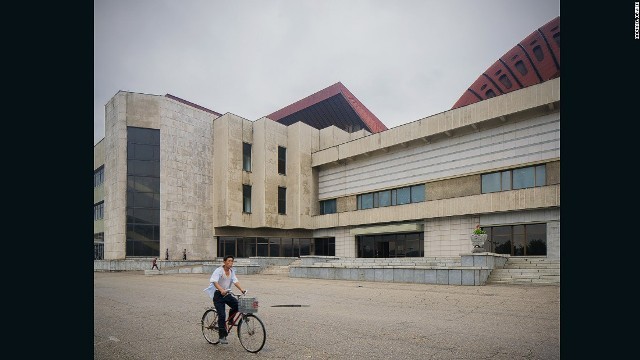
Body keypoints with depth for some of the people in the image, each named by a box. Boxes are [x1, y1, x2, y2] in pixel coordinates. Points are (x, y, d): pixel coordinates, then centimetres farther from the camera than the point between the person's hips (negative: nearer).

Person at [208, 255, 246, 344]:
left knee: (238, 305, -19)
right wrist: (221, 290, -45)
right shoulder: (219, 270, -14)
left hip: (227, 294, 5)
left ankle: (230, 319, 9)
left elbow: (235, 281, -6)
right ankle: (222, 337, 2)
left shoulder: (232, 271, 5)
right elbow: (214, 281, -29)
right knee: (222, 315, -11)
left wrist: (241, 289, -23)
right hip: (218, 295, -5)